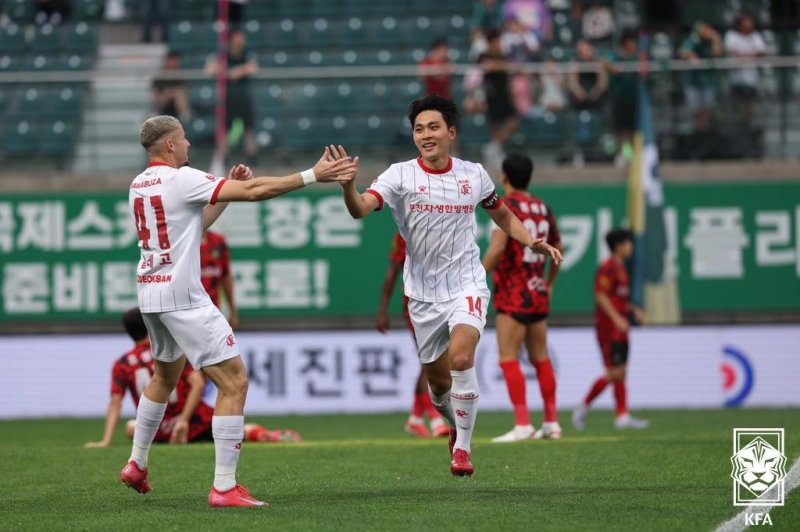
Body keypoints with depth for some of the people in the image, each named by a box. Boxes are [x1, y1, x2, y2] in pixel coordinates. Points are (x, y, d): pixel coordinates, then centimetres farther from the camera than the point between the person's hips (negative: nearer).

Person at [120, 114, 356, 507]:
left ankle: (136, 465, 39)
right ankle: (224, 488, -12)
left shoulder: (138, 186, 11)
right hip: (181, 295, -9)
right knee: (234, 381, -8)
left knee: (165, 376, 31)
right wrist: (313, 176, -15)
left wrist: (228, 189, 16)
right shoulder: (181, 179, -14)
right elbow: (253, 191, -19)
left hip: (149, 294, 9)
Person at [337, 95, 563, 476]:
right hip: (423, 292, 1)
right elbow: (361, 209, -25)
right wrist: (348, 185, -46)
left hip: (466, 286, -1)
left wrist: (532, 243, 4)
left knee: (460, 358, -26)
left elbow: (501, 214, 19)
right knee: (438, 381, 11)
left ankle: (462, 447, -11)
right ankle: (457, 426, 44)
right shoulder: (401, 176, -8)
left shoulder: (473, 175, 0)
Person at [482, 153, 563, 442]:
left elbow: (497, 248, -22)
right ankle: (551, 422, 14)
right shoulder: (542, 207, 11)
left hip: (512, 294, -7)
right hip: (538, 294, 7)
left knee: (509, 359, -7)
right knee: (540, 359, 12)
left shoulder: (506, 205, -10)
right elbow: (557, 249, 20)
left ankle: (522, 424, -14)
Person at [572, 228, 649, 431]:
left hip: (619, 328, 10)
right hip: (608, 328, -10)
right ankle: (583, 407, -1)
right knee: (614, 372, -11)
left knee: (621, 373, 5)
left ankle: (623, 416, 4)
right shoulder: (607, 268, -13)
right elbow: (600, 296, -20)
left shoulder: (620, 268, 17)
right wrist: (617, 318, -25)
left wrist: (634, 310, 15)